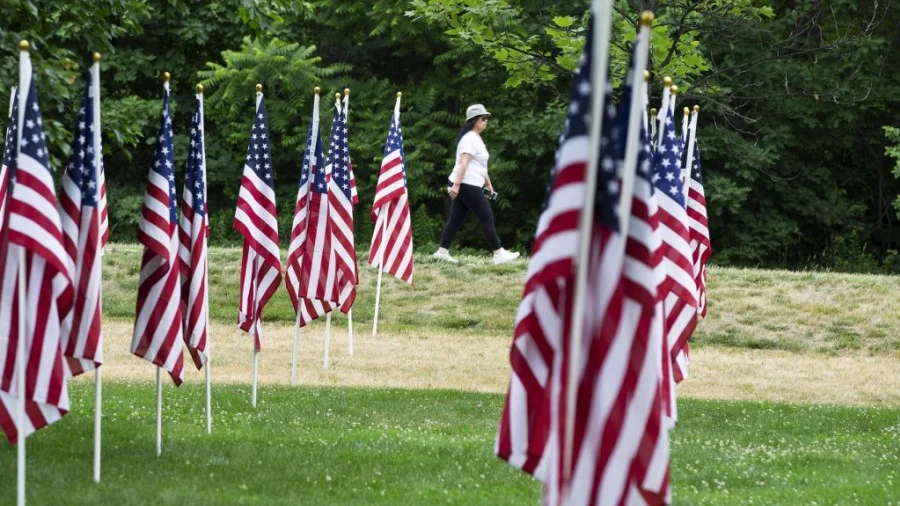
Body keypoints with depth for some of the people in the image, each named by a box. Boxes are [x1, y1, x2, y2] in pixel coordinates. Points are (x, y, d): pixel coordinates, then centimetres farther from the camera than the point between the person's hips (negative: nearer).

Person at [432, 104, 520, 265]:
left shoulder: (476, 139, 21)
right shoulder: (470, 139, -12)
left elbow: (481, 166, 26)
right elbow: (463, 163, -21)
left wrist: (489, 185, 27)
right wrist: (456, 184, -28)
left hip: (461, 186, 10)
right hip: (468, 185, -10)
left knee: (456, 219, 9)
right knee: (487, 217, -7)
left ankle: (442, 252, 8)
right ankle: (498, 254, -5)